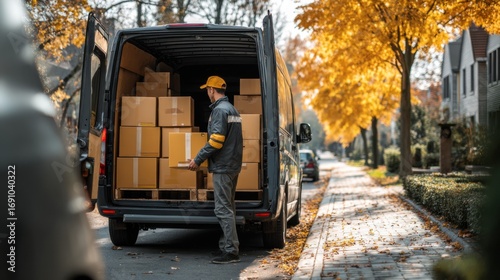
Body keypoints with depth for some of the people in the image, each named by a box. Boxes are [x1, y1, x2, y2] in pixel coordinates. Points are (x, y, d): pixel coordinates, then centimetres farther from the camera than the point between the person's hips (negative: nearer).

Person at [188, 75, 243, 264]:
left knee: (223, 209, -7)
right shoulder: (232, 109, 17)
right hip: (233, 165, 10)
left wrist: (198, 159, -15)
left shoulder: (220, 109, -14)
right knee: (227, 207, 14)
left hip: (222, 166, -10)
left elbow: (216, 141, -21)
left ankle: (231, 251, -6)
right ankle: (227, 246, 21)